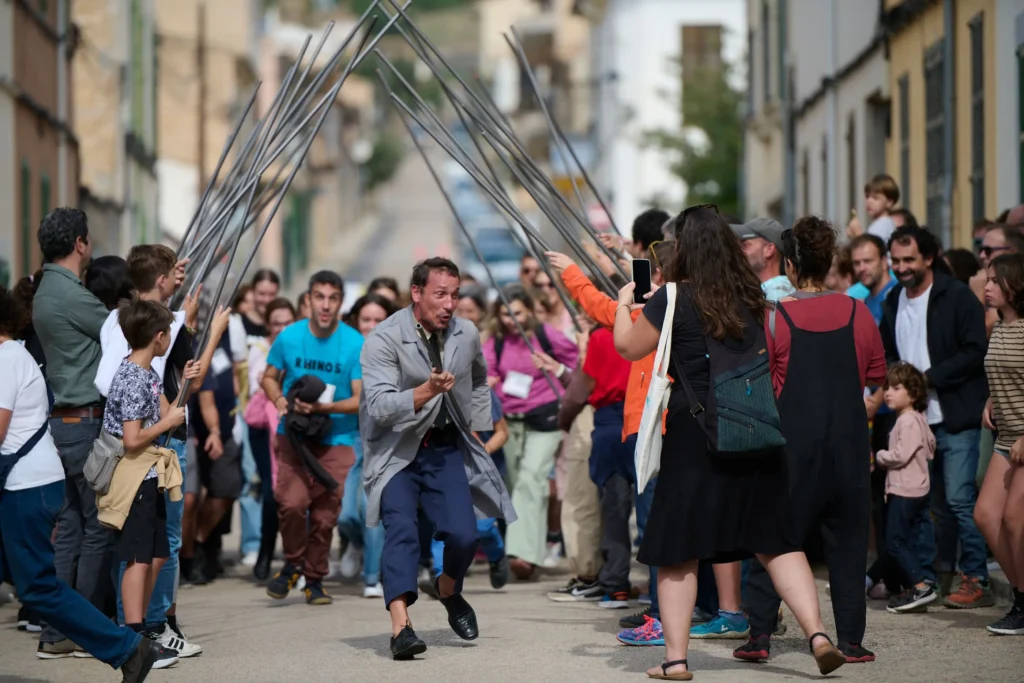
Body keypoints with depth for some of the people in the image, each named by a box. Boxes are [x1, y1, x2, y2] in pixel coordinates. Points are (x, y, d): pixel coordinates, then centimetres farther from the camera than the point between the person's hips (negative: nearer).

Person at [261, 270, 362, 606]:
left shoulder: (355, 344, -6)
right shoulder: (289, 337, -1)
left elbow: (361, 399, -5)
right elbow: (269, 377, 14)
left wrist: (324, 407, -20)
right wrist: (279, 400, -7)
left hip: (337, 439, 0)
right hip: (294, 436, 0)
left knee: (325, 515, -1)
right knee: (292, 502, -18)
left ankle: (315, 579, 18)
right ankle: (293, 564, 6)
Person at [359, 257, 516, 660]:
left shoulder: (467, 335, 1)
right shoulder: (383, 340, -16)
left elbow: (479, 381, 24)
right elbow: (379, 406, -26)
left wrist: (477, 427, 17)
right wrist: (427, 390, -39)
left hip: (445, 448, 4)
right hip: (396, 451, -4)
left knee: (463, 535, -10)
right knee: (401, 531, -22)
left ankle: (449, 591, 22)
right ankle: (401, 626, -31)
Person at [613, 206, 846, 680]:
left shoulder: (675, 299, -8)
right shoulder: (753, 299, 6)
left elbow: (628, 347, 2)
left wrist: (623, 304, 19)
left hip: (694, 433, -4)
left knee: (678, 550, 5)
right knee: (775, 540, 8)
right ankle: (817, 633, -5)